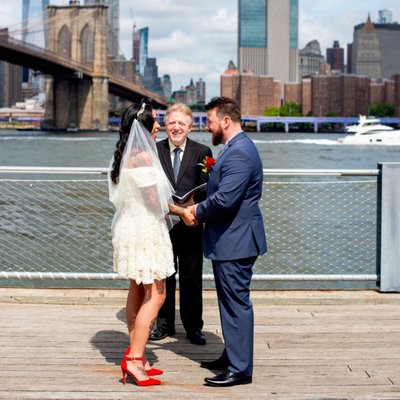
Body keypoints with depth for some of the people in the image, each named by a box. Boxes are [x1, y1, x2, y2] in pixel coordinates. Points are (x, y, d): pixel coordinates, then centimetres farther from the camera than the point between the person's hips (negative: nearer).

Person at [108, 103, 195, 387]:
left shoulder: (124, 155, 10)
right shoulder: (143, 156, -20)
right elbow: (154, 200, -18)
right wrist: (183, 212, -3)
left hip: (130, 227, 10)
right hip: (145, 231, -10)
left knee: (138, 291, 15)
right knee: (156, 295, -6)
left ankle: (135, 355, 21)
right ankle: (134, 358, -9)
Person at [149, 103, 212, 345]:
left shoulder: (202, 152, 1)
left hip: (190, 224, -1)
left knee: (192, 277, 7)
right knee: (163, 275, 10)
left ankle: (193, 326, 18)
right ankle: (164, 323, 23)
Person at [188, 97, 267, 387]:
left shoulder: (239, 153, -21)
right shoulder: (236, 148, 14)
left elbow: (224, 199, -27)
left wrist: (198, 211, -11)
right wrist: (201, 208, 6)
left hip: (235, 241, -11)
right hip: (230, 239, 11)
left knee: (237, 303, -4)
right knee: (231, 302, 19)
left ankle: (240, 369, 4)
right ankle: (232, 357, 32)